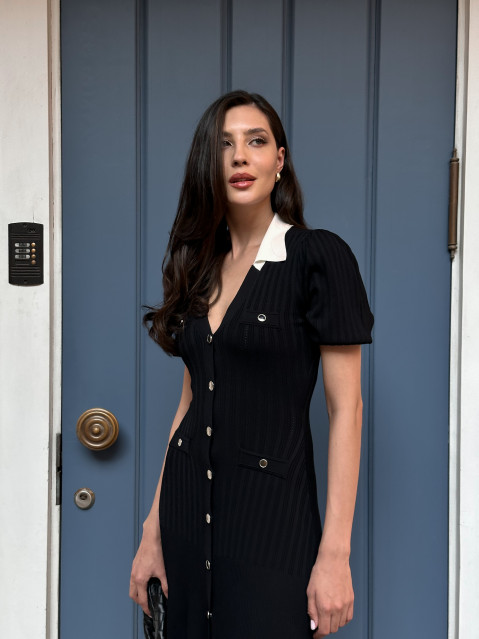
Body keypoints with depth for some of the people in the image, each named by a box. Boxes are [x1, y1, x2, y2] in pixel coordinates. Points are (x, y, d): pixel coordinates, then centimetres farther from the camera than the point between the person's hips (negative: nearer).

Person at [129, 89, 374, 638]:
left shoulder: (319, 256, -10)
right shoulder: (199, 264, 7)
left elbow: (346, 407, -11)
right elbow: (191, 401, 10)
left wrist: (335, 553, -15)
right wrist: (152, 533, 9)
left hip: (272, 514, -5)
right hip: (188, 507, 6)